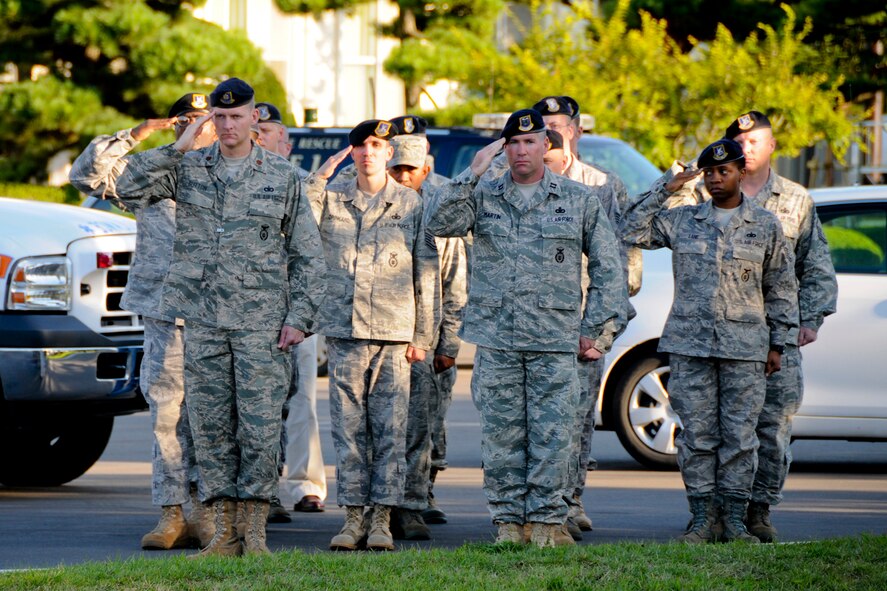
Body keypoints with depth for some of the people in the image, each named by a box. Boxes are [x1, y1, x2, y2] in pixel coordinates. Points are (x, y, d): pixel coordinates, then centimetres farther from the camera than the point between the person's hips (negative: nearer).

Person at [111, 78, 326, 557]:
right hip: (202, 321, 2)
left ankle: (256, 531, 1)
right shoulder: (189, 168, 8)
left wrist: (299, 317, -3)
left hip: (262, 322, -2)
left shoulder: (282, 177, 6)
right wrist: (178, 147, -9)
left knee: (261, 426, -5)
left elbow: (308, 255, 7)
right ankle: (224, 531, 7)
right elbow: (129, 188, -6)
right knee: (211, 427, 2)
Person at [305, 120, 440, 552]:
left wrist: (423, 335, 3)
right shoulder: (331, 198, 10)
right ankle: (353, 515, 6)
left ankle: (381, 519, 1)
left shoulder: (411, 204, 7)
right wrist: (321, 176, -8)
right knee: (348, 426, 1)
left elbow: (427, 274, 7)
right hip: (343, 330, 1)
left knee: (390, 427, -2)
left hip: (394, 331, -1)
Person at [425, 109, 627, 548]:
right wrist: (472, 174, -12)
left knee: (552, 435, -3)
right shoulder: (483, 196, 9)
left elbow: (608, 268, 10)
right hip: (495, 341, 1)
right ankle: (508, 520, 9)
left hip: (555, 344, -1)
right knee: (502, 435, 2)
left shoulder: (579, 201, 8)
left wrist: (596, 330, 3)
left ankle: (546, 520, 3)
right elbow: (438, 223, -7)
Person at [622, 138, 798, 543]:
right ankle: (701, 518, 6)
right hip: (691, 343, 1)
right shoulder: (682, 221, 9)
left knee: (740, 434, -1)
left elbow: (782, 288, 10)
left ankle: (735, 519, 5)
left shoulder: (765, 226, 6)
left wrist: (778, 344, 6)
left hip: (745, 348, -1)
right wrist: (663, 191, 1)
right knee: (697, 433, 0)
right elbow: (632, 231, 4)